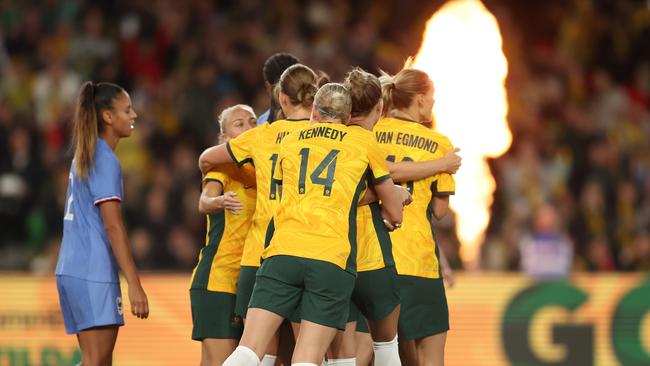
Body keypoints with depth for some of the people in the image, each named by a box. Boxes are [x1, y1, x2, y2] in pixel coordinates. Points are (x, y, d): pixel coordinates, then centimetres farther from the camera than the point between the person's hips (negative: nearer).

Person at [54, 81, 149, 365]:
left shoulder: (84, 156, 17)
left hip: (73, 269, 10)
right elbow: (113, 226, -17)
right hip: (94, 273, -10)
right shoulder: (106, 160, -11)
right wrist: (134, 284, -19)